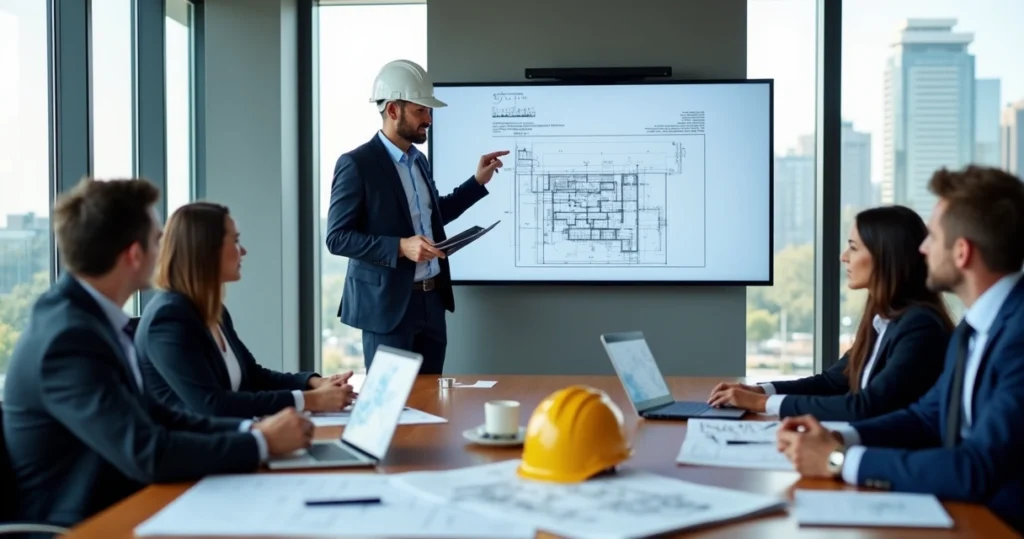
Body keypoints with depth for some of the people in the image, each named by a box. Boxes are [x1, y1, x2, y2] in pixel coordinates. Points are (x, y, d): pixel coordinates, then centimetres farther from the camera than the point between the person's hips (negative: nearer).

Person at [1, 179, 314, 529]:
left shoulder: (90, 316, 4)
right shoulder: (70, 337, -22)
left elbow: (154, 417, 7)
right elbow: (148, 454, -26)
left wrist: (249, 429, -5)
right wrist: (261, 442, -16)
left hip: (110, 509, 8)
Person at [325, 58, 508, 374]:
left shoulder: (418, 161, 12)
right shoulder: (356, 164, -12)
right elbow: (337, 238, -15)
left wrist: (478, 181, 17)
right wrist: (400, 247, -25)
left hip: (431, 300, 8)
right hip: (387, 303, -7)